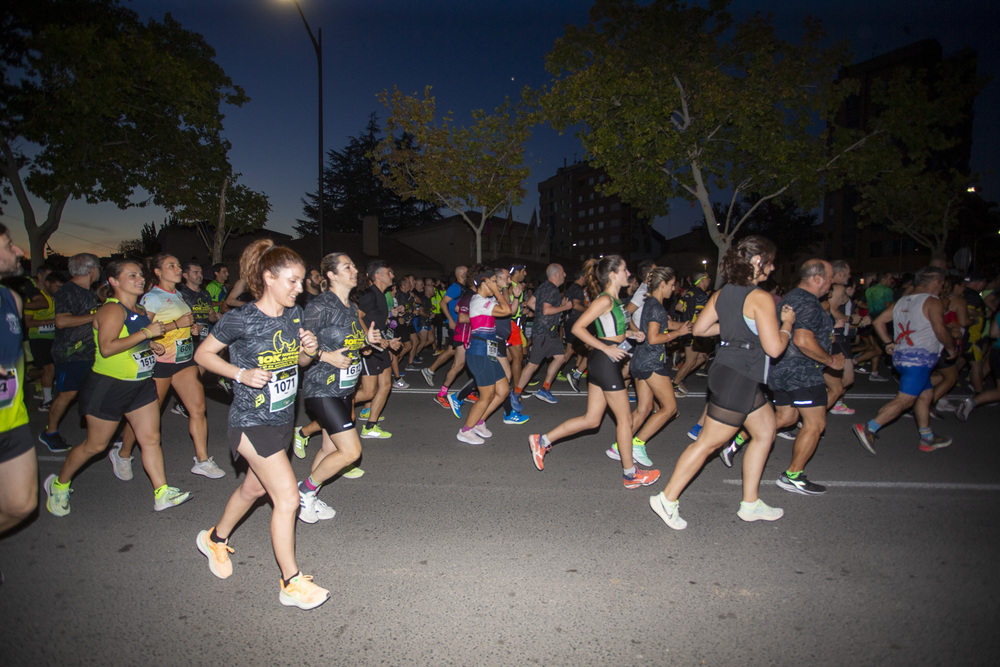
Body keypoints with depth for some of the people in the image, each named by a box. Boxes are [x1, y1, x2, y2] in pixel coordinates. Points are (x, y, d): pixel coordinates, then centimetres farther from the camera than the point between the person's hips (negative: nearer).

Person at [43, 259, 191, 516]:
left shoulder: (140, 311, 10)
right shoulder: (112, 310, -16)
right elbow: (106, 348, -29)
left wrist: (150, 346, 7)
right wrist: (146, 333, -26)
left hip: (141, 384, 8)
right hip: (108, 386, -7)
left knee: (151, 439, 2)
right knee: (95, 445, 8)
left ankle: (162, 494, 5)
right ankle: (59, 484, 34)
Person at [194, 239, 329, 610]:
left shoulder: (294, 315, 0)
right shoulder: (240, 319, -18)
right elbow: (203, 354, -6)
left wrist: (309, 351, -11)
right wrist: (242, 374, -19)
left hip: (283, 417, 7)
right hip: (252, 422, -7)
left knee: (254, 487, 24)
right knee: (287, 497, -8)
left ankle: (215, 540, 52)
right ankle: (291, 583, 9)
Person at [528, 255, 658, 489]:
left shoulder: (614, 300, 14)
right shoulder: (605, 300, -15)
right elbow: (578, 328, -21)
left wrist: (629, 333, 10)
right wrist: (607, 348, -21)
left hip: (604, 363, 10)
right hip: (606, 363, -10)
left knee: (591, 419, 12)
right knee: (625, 419, 4)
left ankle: (542, 441, 16)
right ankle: (630, 474, 20)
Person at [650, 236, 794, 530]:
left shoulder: (722, 293, 7)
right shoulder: (760, 298, -17)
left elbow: (699, 329, 11)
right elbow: (774, 348, -19)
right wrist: (787, 324, -1)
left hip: (728, 371, 9)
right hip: (739, 379, -9)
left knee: (765, 430, 19)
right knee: (708, 442, -1)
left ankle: (750, 503, 27)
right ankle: (667, 500, 9)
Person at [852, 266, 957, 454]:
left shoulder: (901, 301, 15)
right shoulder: (932, 302, -7)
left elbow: (878, 321, 13)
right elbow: (940, 330, -16)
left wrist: (889, 342, 17)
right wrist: (952, 348, 0)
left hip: (901, 355, 9)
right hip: (919, 357, -9)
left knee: (926, 394, 20)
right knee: (904, 400, -11)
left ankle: (928, 439, 27)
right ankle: (868, 429, -21)